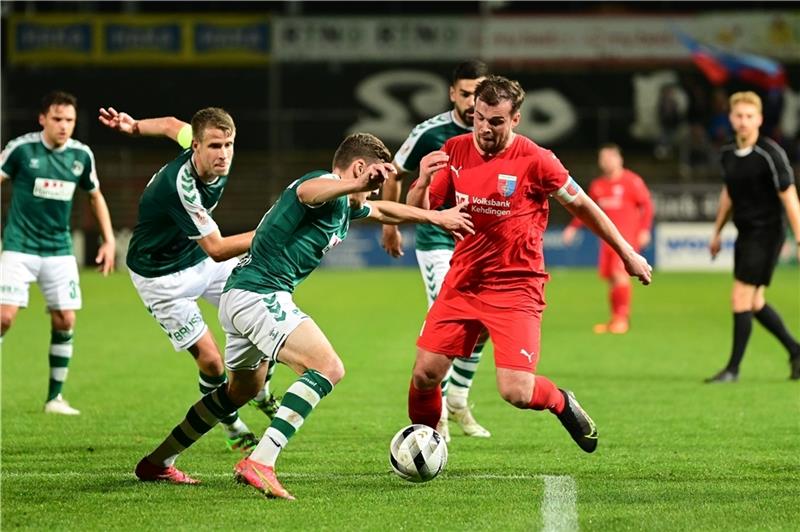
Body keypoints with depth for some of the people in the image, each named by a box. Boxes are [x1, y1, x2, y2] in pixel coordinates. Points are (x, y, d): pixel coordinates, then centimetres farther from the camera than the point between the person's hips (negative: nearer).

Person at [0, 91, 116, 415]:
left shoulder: (81, 155, 1)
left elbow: (95, 196, 17)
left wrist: (109, 240, 12)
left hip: (59, 250, 4)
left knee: (65, 320, -1)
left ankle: (55, 397, 11)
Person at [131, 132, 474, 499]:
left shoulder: (344, 205, 18)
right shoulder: (327, 185, -13)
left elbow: (382, 210, 41)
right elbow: (307, 191, -40)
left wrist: (435, 217, 44)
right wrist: (357, 185, -58)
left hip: (240, 298, 11)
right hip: (260, 293, -11)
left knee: (243, 390, 29)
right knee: (327, 368, -22)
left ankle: (157, 463, 39)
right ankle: (260, 464, -31)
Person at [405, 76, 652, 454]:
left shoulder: (534, 161, -12)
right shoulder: (455, 151, 1)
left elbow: (581, 206, 1)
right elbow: (418, 210, 6)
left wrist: (627, 254, 7)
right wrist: (422, 182, -17)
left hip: (515, 288, -4)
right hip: (462, 281, 4)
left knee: (516, 392, -15)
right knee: (425, 374, -3)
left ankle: (561, 403, 20)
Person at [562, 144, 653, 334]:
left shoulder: (632, 181, -5)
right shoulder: (598, 185, 12)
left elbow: (646, 205, -5)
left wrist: (644, 229, -13)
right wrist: (573, 227, 15)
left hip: (627, 235, -6)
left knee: (620, 273, -16)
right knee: (610, 277, 5)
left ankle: (622, 318, -11)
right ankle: (615, 319, 14)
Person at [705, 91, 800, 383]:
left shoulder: (770, 154, -15)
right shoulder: (728, 154, 6)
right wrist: (717, 232, 26)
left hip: (766, 234, -8)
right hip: (745, 234, 8)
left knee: (741, 298, -10)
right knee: (754, 302, 12)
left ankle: (733, 368, -2)